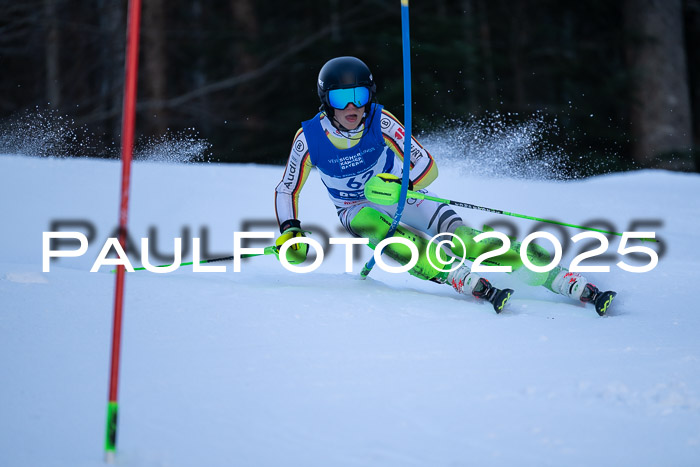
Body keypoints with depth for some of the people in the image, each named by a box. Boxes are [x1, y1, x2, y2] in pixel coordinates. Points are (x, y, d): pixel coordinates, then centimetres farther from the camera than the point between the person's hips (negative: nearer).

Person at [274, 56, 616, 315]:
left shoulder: (380, 122, -21)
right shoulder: (309, 138, -19)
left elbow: (427, 167, -21)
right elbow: (286, 190, -4)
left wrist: (401, 183, -40)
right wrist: (289, 232, -19)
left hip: (401, 196, -1)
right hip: (358, 211, 1)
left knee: (465, 239, -22)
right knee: (386, 232, -36)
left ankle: (574, 284, -28)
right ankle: (475, 286, -47)